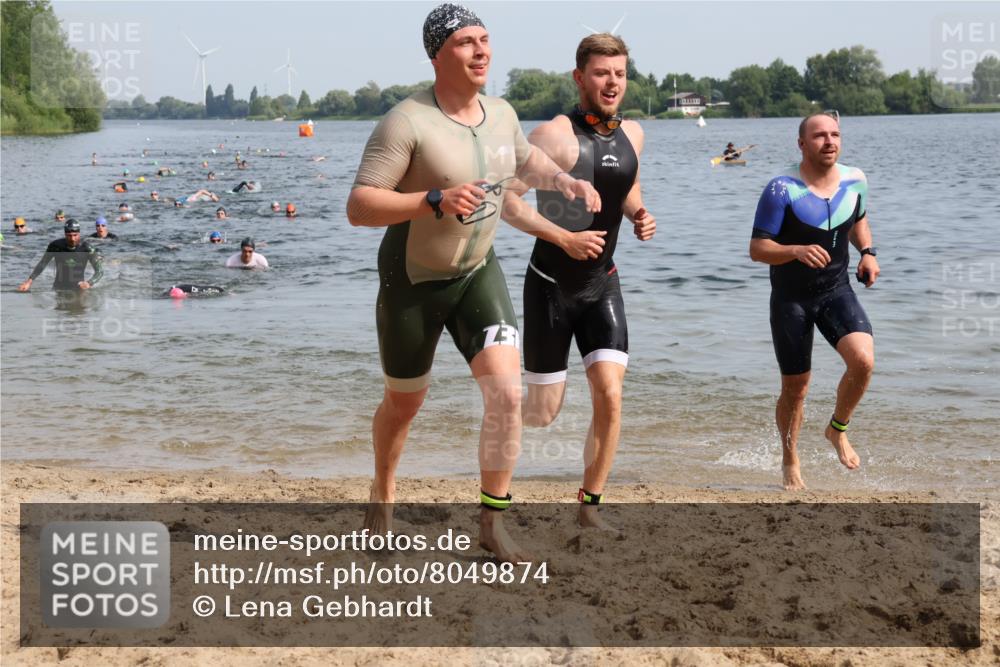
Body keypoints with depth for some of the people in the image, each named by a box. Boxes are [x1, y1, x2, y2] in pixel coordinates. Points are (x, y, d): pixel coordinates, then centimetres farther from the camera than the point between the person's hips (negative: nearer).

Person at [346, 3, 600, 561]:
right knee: (404, 404, 15)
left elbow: (525, 159, 21)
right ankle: (384, 494, 45)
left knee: (507, 391, -14)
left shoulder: (501, 113, -3)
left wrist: (565, 180, 1)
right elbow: (359, 208, -29)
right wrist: (435, 201, -40)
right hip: (413, 280, -4)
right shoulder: (407, 122, -25)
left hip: (478, 273, 4)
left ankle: (493, 522, 0)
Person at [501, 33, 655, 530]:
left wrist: (639, 217, 2)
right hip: (551, 285, -4)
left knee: (610, 397, -10)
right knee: (542, 414, 3)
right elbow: (504, 198, -20)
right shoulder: (556, 135, -17)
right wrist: (562, 238, -28)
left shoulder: (632, 134, 4)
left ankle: (590, 505, 5)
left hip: (602, 285, 5)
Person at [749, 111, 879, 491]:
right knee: (795, 388, 5)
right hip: (791, 298, -3)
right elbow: (757, 249, -18)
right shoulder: (782, 190, -17)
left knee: (863, 360, -21)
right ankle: (790, 462, 29)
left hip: (836, 291, 3)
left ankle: (838, 429, 7)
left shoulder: (855, 181, -1)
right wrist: (797, 251, -35)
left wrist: (867, 252, 2)